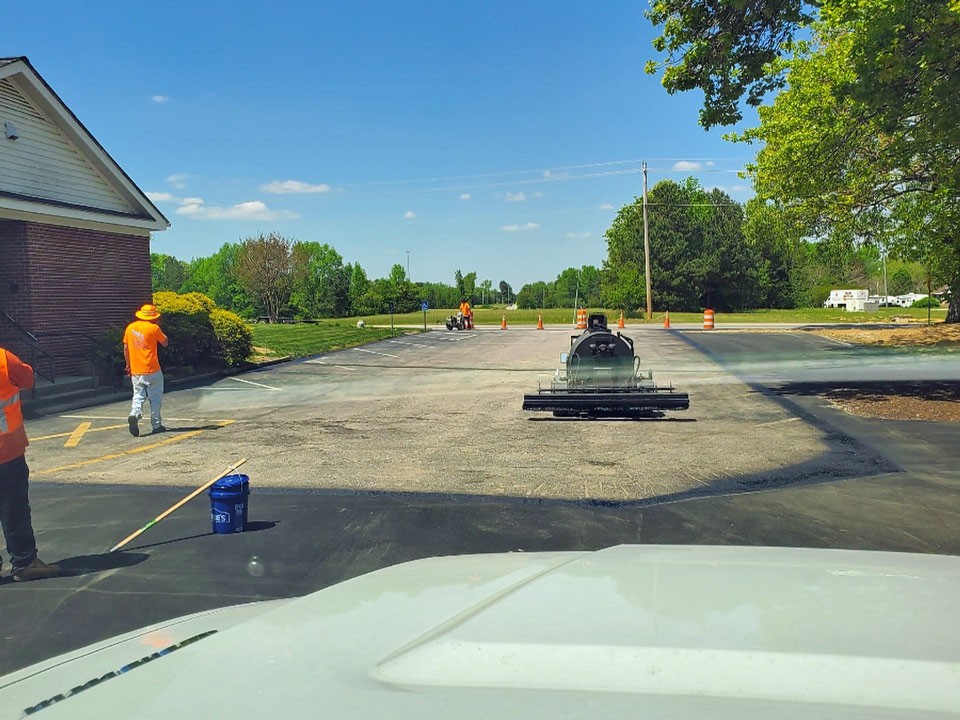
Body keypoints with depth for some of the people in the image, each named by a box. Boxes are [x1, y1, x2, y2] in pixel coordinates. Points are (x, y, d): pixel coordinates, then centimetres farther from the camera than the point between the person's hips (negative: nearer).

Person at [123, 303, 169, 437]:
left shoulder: (130, 328, 5)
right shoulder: (154, 328, -9)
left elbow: (125, 348, 9)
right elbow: (165, 343, 3)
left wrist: (128, 365, 18)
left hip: (136, 371, 4)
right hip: (152, 371, -4)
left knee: (138, 396, 9)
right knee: (155, 398, 8)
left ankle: (134, 414, -18)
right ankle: (156, 425, 11)